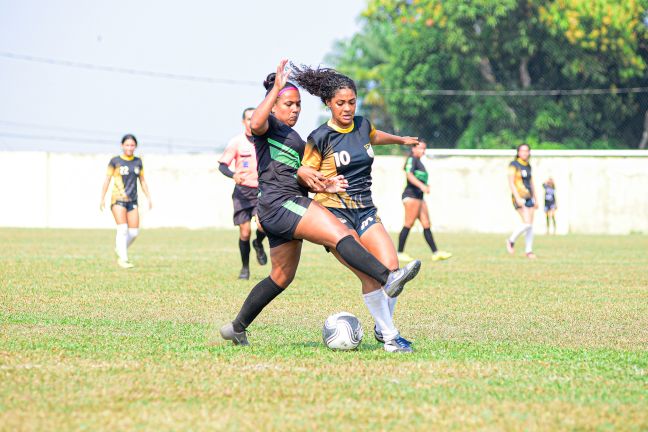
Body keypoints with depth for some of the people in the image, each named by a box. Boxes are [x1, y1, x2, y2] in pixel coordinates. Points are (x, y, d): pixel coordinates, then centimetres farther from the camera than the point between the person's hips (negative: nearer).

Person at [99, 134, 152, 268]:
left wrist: (149, 198, 11)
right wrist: (102, 199, -5)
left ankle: (119, 249, 24)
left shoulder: (138, 162, 10)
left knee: (134, 232, 0)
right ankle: (123, 260, -12)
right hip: (118, 200, -5)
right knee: (123, 229, -16)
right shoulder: (115, 161, -1)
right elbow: (107, 180, 0)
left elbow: (142, 181, 17)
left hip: (132, 201, 5)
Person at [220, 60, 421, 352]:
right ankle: (389, 278, -41)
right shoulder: (269, 125, 1)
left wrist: (323, 186, 6)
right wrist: (277, 88, -24)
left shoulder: (294, 138, 28)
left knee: (281, 278, 15)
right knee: (339, 234, -25)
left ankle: (236, 328, 24)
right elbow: (255, 123, -25)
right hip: (280, 203, -10)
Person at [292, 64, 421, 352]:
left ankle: (382, 328, 11)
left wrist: (401, 140, 48)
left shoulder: (362, 125, 8)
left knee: (390, 267, -11)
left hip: (365, 210, 6)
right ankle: (389, 336, -6)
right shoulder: (320, 138, -9)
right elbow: (305, 171, -1)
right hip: (334, 212, -6)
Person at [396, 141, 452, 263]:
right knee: (408, 224, -11)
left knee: (426, 225, 5)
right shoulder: (412, 160, -7)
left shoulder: (419, 162, 22)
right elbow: (409, 175, -23)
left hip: (419, 197, 10)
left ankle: (436, 253, 3)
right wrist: (421, 185, -33)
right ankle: (400, 253, -8)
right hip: (411, 195, -10)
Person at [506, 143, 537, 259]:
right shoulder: (513, 165, -7)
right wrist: (517, 198, -22)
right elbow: (511, 183, -13)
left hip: (529, 197, 7)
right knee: (527, 223, -17)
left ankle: (529, 251, 8)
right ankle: (511, 240, 2)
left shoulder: (528, 166, 14)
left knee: (530, 225, 3)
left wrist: (535, 200, 17)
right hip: (519, 197, -7)